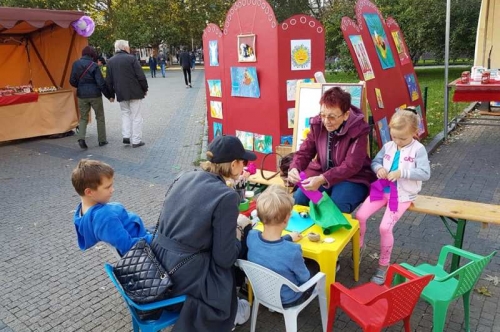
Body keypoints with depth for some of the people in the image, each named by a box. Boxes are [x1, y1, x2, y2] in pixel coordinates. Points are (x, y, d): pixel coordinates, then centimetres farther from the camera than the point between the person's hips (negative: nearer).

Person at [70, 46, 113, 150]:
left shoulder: (76, 64, 2)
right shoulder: (94, 65, -11)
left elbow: (72, 81, 2)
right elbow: (101, 83, -14)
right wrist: (109, 95, -5)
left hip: (82, 95, 4)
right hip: (95, 95, -3)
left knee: (83, 118, 12)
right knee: (100, 117, 10)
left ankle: (81, 138, -8)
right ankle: (102, 140, 14)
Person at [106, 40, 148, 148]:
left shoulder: (110, 61, 6)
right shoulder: (131, 58, -9)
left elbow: (109, 81, 9)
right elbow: (141, 76, -11)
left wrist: (111, 94, 17)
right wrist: (145, 89, 2)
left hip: (121, 94, 5)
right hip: (135, 92, -4)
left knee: (125, 113, 20)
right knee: (136, 116, 2)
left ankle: (126, 136, 7)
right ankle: (136, 141, 3)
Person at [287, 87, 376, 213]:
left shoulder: (358, 130, -19)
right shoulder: (317, 124, -6)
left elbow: (351, 166, -23)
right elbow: (304, 152, -2)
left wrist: (323, 179, -37)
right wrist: (295, 168, -25)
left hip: (352, 178, -4)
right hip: (321, 174, 4)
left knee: (336, 207, -31)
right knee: (297, 199, -18)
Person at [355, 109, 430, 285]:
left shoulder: (418, 149, -9)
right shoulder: (388, 146, 6)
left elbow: (425, 174, -15)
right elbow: (375, 161, 15)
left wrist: (401, 173, -25)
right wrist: (378, 168, -10)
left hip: (402, 194, -5)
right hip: (383, 188, 5)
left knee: (385, 227, -17)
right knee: (360, 215, -8)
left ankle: (383, 265, 6)